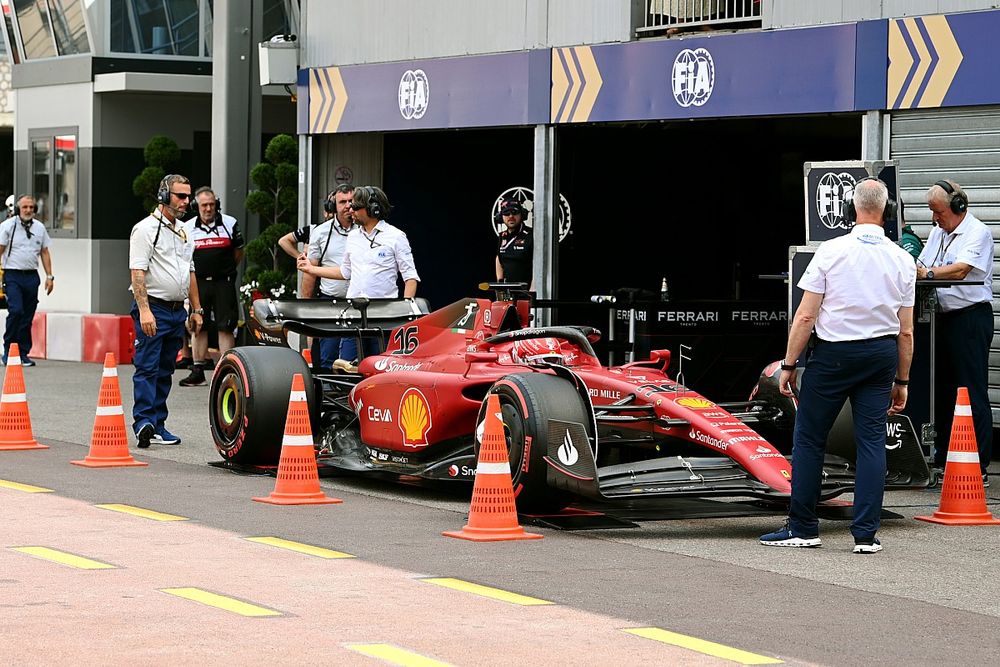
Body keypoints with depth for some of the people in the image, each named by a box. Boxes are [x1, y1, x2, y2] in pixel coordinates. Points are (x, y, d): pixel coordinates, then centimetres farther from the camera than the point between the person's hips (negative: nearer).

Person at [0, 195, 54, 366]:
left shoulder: (39, 228, 12)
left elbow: (45, 252, 17)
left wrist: (49, 276, 12)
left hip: (31, 276, 4)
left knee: (28, 317, 4)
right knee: (15, 311, -18)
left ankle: (23, 354, 10)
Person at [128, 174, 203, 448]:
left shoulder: (184, 232, 17)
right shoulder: (146, 229, -9)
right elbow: (137, 273, -16)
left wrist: (196, 310, 20)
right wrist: (144, 310, -25)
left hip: (177, 311, 8)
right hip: (153, 308, -8)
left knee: (165, 370, 9)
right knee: (147, 368, -12)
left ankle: (157, 425, 13)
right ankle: (143, 421, -17)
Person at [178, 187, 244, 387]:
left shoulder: (229, 223, 3)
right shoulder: (187, 228, 5)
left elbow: (238, 252, 14)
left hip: (224, 283, -2)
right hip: (198, 282, 2)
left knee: (225, 327, -4)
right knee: (198, 327, 4)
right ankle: (197, 371, 10)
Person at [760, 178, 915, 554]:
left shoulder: (831, 252, -8)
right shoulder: (902, 260, 2)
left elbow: (805, 317, -9)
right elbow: (906, 331, 5)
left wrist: (789, 365, -1)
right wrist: (901, 381, 14)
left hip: (834, 353, -3)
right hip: (882, 354, 3)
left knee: (809, 439, 5)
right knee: (872, 441, 5)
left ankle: (802, 528, 8)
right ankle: (866, 534, 1)